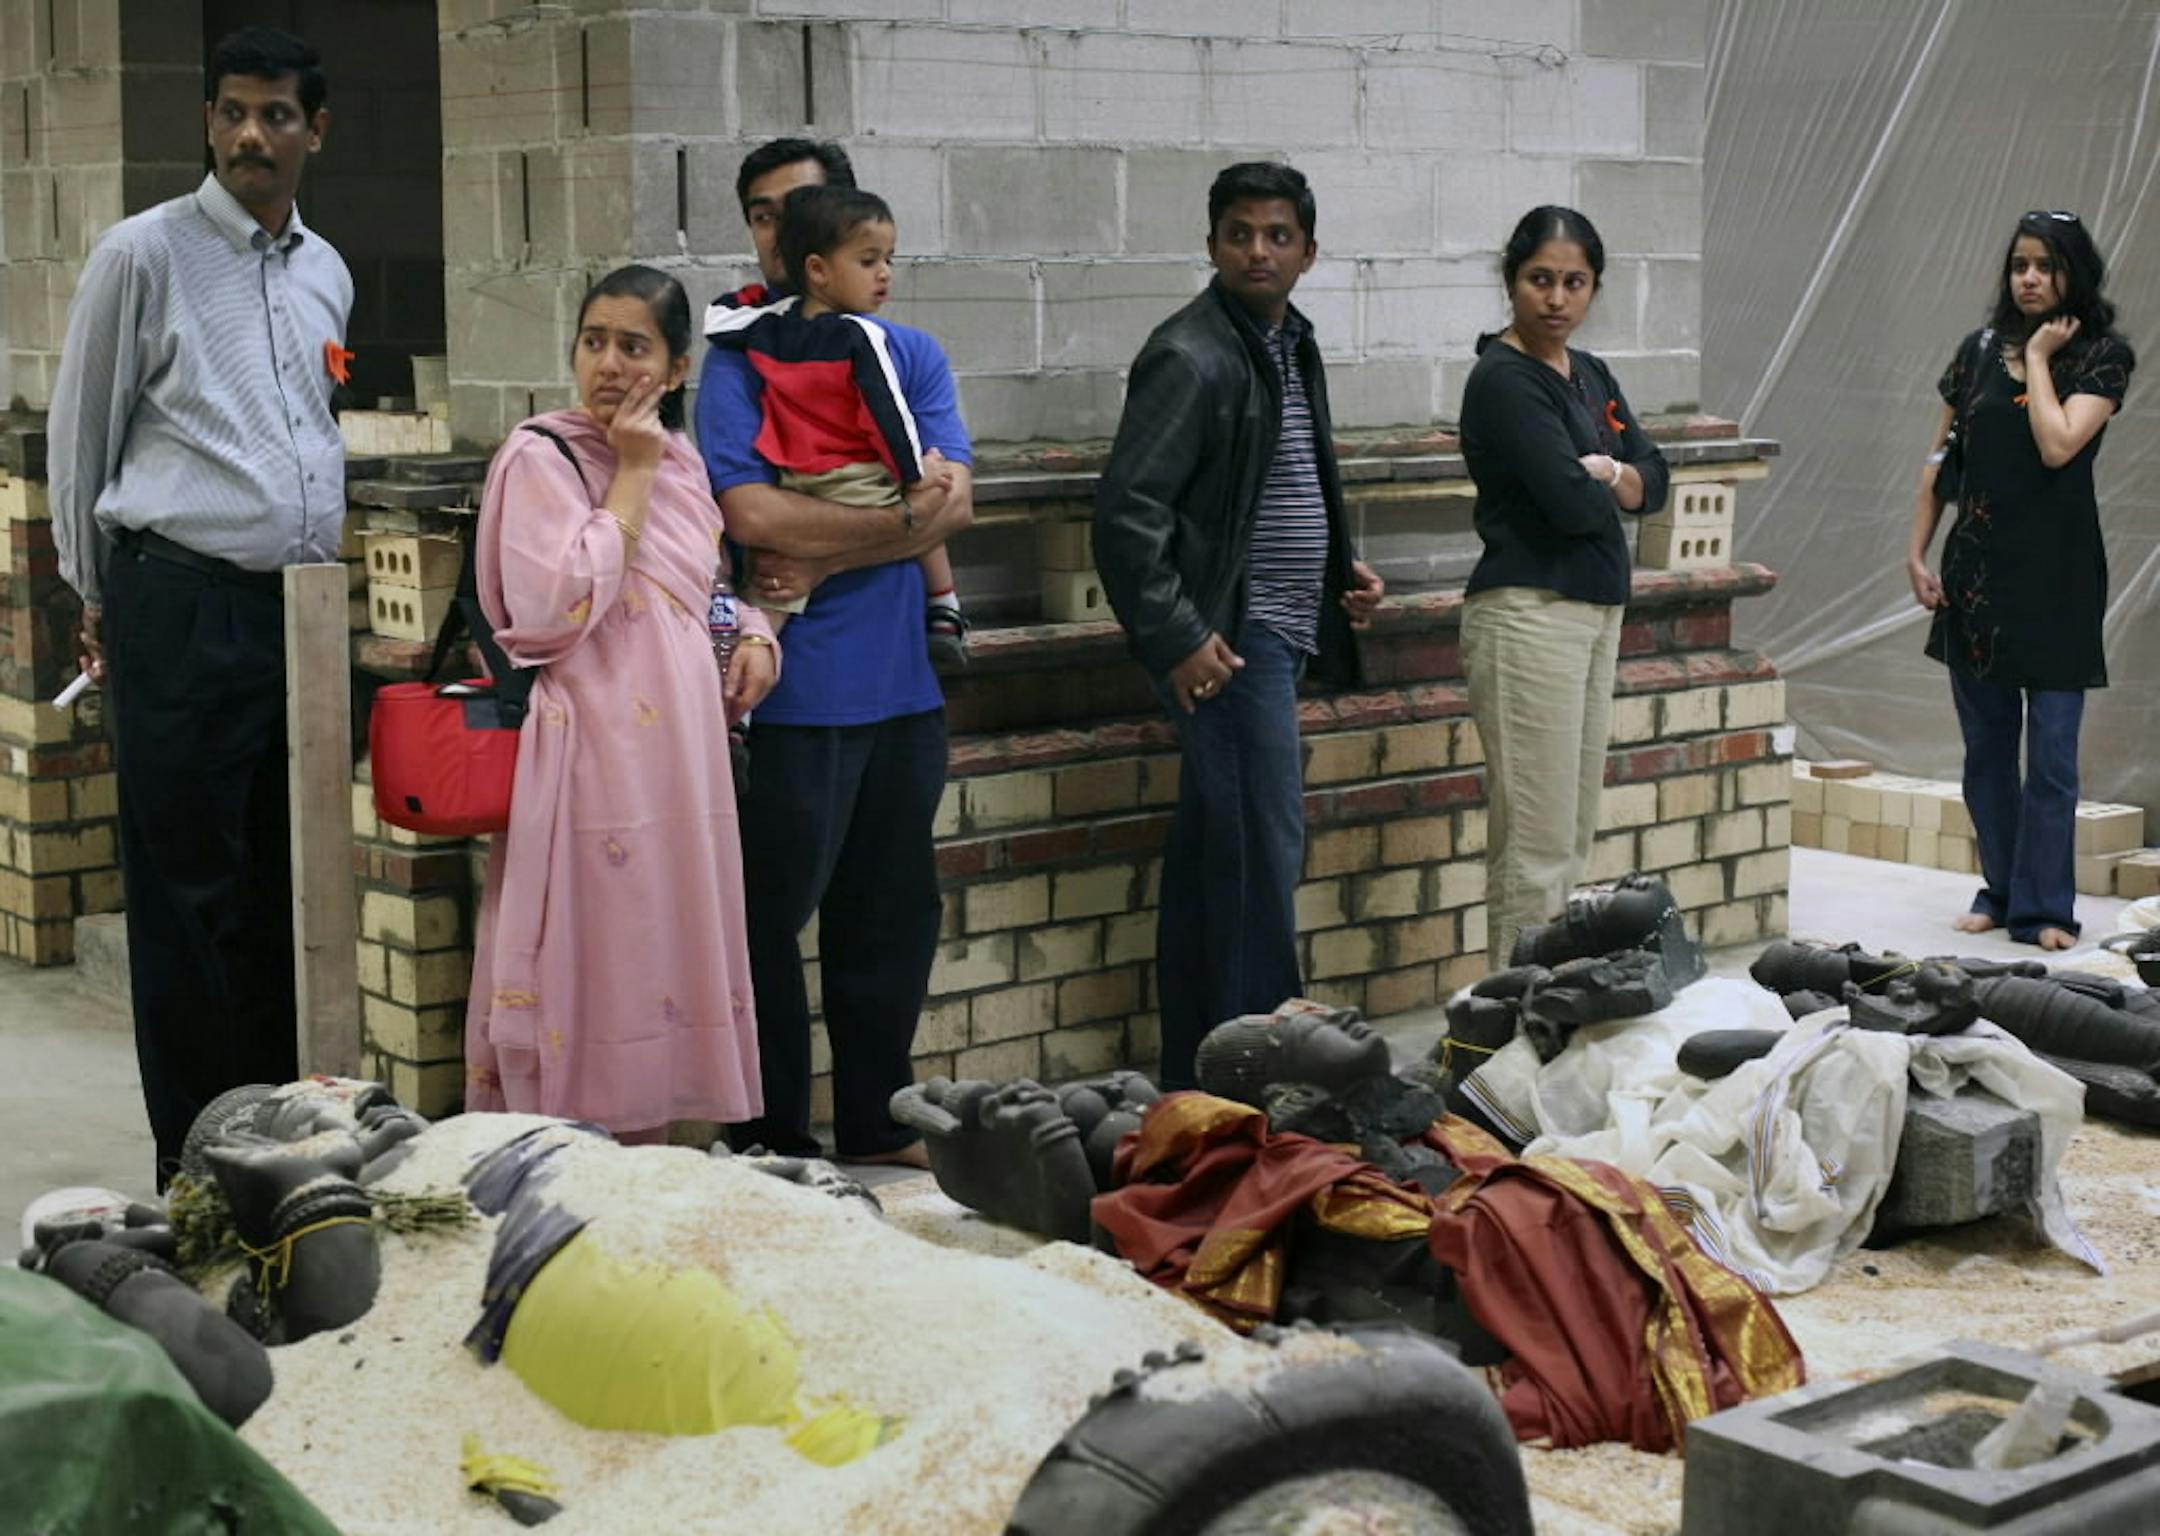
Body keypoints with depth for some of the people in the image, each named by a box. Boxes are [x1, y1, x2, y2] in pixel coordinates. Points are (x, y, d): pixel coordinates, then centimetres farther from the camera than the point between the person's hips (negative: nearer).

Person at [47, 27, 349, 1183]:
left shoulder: (326, 273, 13)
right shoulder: (142, 255, -4)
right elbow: (80, 435, 2)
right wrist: (96, 599, 7)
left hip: (306, 606, 6)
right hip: (184, 608, -6)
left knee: (287, 886, 10)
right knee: (187, 889, -1)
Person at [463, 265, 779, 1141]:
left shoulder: (682, 463, 14)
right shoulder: (541, 459, -6)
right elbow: (558, 607, -20)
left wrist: (753, 633, 7)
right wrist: (632, 475, -13)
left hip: (680, 759, 7)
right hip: (593, 762, -7)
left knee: (661, 965, 11)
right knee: (590, 978, -5)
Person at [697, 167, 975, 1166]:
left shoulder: (912, 355, 11)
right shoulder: (739, 360, -3)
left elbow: (955, 501, -2)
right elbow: (749, 511, -16)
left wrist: (824, 562, -12)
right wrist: (899, 518, -13)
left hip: (903, 680, 5)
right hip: (797, 689, -5)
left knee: (895, 911, 12)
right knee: (770, 913, 1)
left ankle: (875, 1123, 25)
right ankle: (770, 1139, 11)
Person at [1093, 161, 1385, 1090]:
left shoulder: (1289, 344, 15)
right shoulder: (1191, 355, -14)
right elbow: (1128, 512, -19)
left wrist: (1340, 568, 13)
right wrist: (1176, 640, -21)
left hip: (1281, 633, 9)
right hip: (1228, 643, -9)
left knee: (1209, 856, 13)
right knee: (1262, 850, -8)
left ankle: (1195, 1075, 20)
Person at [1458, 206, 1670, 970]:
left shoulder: (1591, 376, 15)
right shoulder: (1504, 381, -11)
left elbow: (1654, 477, 9)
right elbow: (1571, 501, -20)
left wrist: (1608, 476, -11)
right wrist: (1604, 488, 2)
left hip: (1595, 612, 9)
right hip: (1530, 614, -9)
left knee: (1574, 841, 11)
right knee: (1535, 849, -9)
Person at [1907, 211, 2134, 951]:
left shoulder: (2102, 356, -3)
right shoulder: (1980, 350, 8)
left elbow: (2058, 445, -18)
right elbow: (1939, 459, 11)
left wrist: (2038, 357, -9)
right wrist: (1917, 552, 5)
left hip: (2057, 576, -4)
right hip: (1976, 570, 4)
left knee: (2051, 753, -2)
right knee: (1986, 746, 10)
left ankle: (2043, 908, 2)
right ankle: (1999, 890, 20)